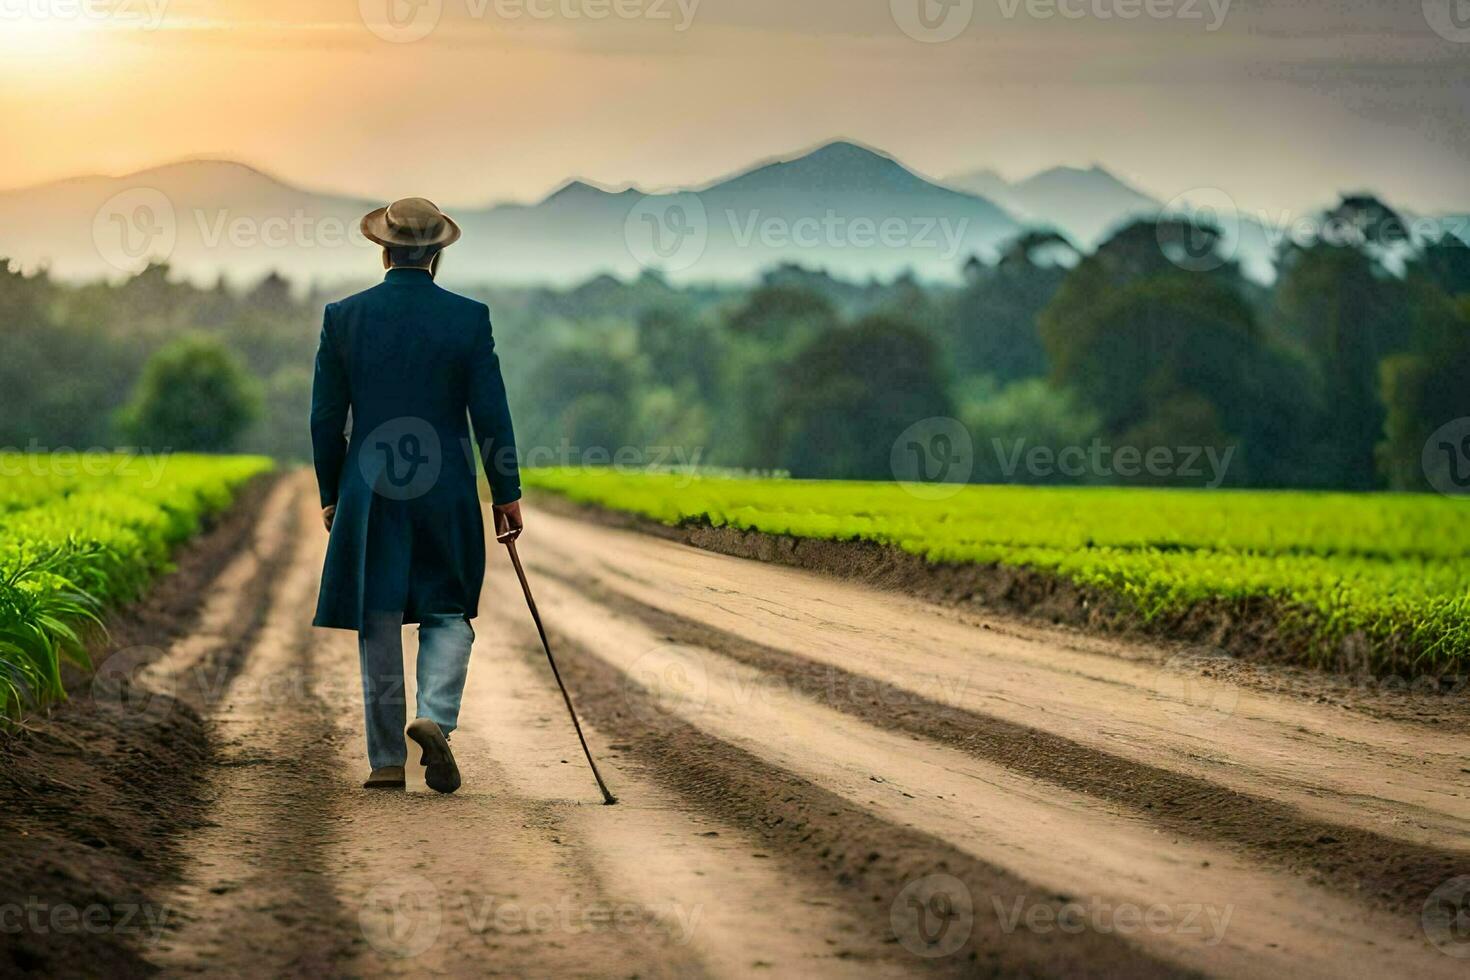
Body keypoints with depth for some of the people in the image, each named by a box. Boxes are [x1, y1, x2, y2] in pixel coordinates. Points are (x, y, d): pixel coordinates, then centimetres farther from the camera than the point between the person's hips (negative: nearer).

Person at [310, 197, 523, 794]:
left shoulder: (343, 317, -1)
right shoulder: (468, 318, -4)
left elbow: (325, 417, 3)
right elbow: (491, 413, -3)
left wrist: (330, 494, 13)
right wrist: (506, 493, 5)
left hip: (370, 493, 1)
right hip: (447, 494, -1)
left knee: (378, 626, 7)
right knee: (447, 613, 12)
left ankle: (387, 762, 9)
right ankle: (435, 718, -13)